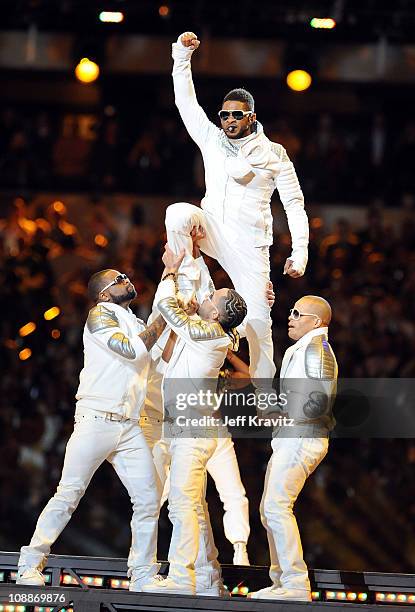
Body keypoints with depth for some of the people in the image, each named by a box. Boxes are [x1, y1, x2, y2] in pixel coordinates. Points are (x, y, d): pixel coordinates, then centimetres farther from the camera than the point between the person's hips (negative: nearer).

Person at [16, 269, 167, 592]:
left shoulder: (138, 324, 22)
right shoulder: (100, 314, -1)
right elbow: (131, 350, -15)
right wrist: (163, 320, -8)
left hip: (129, 428, 7)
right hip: (96, 420, -7)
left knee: (148, 501, -1)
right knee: (68, 496, -8)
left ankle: (143, 576, 6)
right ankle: (30, 567, -3)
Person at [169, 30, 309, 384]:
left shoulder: (274, 154, 2)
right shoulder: (211, 139, 9)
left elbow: (294, 205, 2)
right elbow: (185, 100, 6)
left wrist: (300, 254, -7)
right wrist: (182, 54, -5)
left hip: (249, 245, -2)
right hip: (212, 230, 2)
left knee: (258, 319, -8)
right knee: (178, 213, -31)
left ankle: (264, 390, 0)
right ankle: (187, 281, -16)